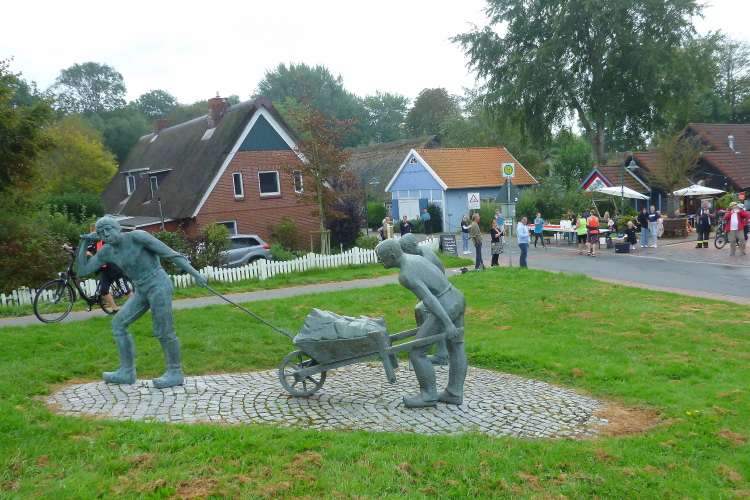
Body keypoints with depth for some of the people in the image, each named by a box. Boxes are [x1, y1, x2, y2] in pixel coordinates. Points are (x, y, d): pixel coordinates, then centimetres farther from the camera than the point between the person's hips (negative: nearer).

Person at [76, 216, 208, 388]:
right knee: (118, 324, 8)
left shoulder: (137, 236, -11)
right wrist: (84, 243, 6)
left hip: (158, 285, -8)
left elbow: (171, 254, -14)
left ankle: (175, 373, 9)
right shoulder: (107, 252, 8)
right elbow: (82, 271, 11)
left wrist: (195, 274, -18)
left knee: (163, 332, -6)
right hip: (141, 291, 8)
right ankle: (127, 371, 15)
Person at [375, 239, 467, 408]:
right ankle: (455, 393, 27)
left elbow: (430, 298, -22)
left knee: (417, 351, -1)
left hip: (445, 306, -10)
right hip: (457, 297, 10)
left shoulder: (406, 275, -17)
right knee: (456, 347, 17)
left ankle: (428, 395, 9)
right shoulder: (413, 258, 12)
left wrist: (447, 323, -23)